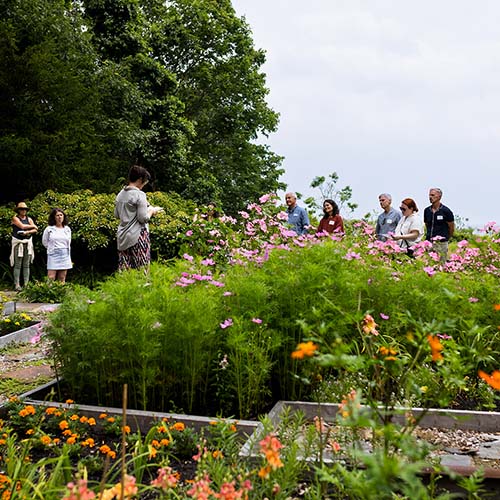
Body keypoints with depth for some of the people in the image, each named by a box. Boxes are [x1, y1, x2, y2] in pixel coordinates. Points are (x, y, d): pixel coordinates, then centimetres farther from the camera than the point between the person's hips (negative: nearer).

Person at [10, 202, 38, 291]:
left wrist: (27, 232, -15)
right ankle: (17, 285, -5)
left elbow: (35, 230, 2)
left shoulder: (29, 219, 12)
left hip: (28, 243, 4)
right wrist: (33, 226, 0)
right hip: (18, 243, -4)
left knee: (26, 265, 3)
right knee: (17, 265, -6)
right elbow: (22, 226, -13)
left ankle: (26, 284, 6)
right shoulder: (15, 218, 0)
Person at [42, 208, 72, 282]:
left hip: (64, 256, 3)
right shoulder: (49, 229, -1)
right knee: (51, 279, -8)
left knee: (62, 280, 5)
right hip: (53, 256, -3)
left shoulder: (67, 229, 8)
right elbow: (44, 242, 12)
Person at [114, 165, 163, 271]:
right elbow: (143, 218, -14)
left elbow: (117, 215, 16)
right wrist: (152, 211, 3)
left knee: (124, 270, 7)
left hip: (122, 237, 7)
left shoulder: (120, 194, 8)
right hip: (137, 237, -7)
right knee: (141, 269, -1)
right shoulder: (139, 195, -12)